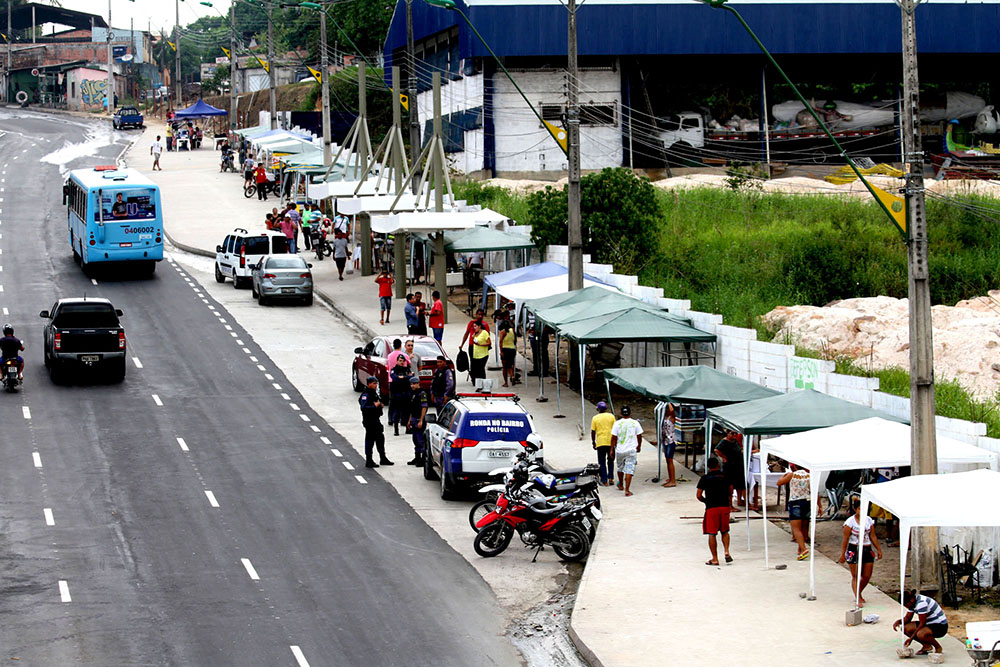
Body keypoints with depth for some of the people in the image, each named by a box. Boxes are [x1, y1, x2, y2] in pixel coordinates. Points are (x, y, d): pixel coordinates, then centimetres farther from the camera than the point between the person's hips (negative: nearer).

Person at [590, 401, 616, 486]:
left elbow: (593, 432, -1)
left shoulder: (595, 418, -1)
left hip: (600, 443, -1)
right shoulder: (611, 416, 1)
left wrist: (593, 442, 9)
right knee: (610, 461, 19)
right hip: (611, 442, 1)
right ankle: (610, 478, 10)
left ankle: (604, 481, 1)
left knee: (602, 462, 6)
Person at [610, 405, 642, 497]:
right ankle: (627, 490, -11)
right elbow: (639, 436, 6)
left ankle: (621, 485, 39)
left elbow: (614, 438, -5)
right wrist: (639, 446, 22)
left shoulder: (617, 424, -5)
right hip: (631, 450, -1)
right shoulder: (635, 423, -2)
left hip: (620, 450, 1)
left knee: (620, 467, 22)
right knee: (629, 470, -3)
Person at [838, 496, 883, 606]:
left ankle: (859, 593, 31)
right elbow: (845, 539, -7)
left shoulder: (869, 520, 5)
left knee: (867, 576, 7)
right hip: (854, 550, -5)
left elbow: (873, 536, 13)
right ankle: (858, 599, 0)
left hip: (867, 550, 5)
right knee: (856, 576, -3)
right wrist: (842, 554, -7)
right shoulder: (850, 522, -8)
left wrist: (878, 549, 11)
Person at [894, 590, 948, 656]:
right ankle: (926, 645, 8)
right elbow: (907, 618, 13)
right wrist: (898, 621, -9)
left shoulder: (921, 603, -26)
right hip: (929, 624, 10)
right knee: (905, 628, -1)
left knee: (920, 634, -36)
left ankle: (938, 647, -8)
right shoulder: (912, 602, 2)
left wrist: (911, 638, -21)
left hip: (941, 626, -10)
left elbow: (922, 623, -24)